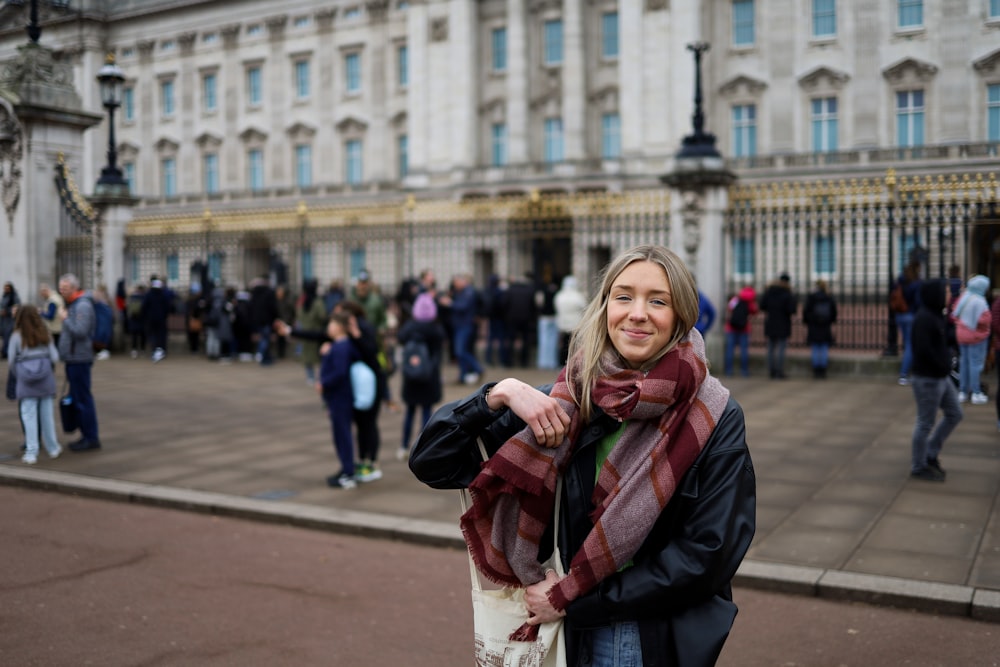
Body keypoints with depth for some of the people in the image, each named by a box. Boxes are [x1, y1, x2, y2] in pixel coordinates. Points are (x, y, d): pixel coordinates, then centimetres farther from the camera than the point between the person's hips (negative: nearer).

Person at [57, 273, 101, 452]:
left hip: (79, 359, -10)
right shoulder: (72, 305, 17)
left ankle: (91, 438, -3)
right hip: (73, 359, 10)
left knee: (82, 399, -7)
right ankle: (87, 435, 19)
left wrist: (65, 318, -14)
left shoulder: (83, 305, -15)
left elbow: (80, 332, -24)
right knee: (77, 398, 13)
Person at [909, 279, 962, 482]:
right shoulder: (923, 318, -20)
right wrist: (942, 366, -16)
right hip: (927, 379, -10)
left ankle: (930, 453, 28)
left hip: (942, 377, 10)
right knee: (925, 423, 2)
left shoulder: (938, 316, 10)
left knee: (954, 414, 17)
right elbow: (923, 349, -26)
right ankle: (919, 467, 16)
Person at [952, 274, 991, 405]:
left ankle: (962, 391, 18)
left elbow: (954, 315, 8)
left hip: (961, 334, 7)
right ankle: (976, 393, 0)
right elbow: (983, 320, -24)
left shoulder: (962, 298, 2)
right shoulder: (979, 301, -20)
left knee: (964, 362, 13)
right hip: (976, 336, -7)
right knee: (976, 363, -2)